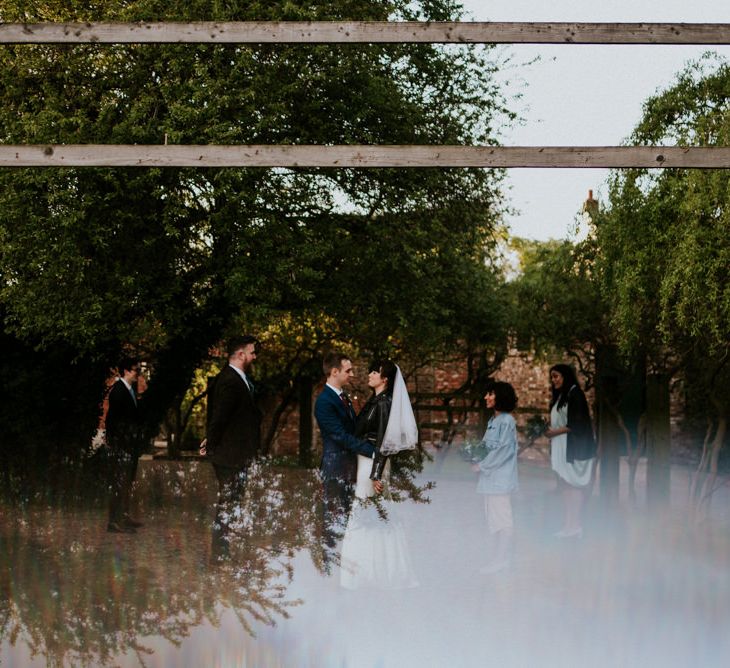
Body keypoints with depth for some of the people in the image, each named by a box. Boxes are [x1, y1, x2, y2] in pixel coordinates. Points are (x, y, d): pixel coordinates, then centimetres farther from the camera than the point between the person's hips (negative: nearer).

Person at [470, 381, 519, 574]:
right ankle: (500, 557, 21)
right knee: (492, 517, 14)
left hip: (501, 477, -10)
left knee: (502, 518, -4)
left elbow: (503, 451, -18)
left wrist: (480, 466, -13)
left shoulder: (506, 421, -14)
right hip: (490, 477, 10)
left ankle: (501, 559, 1)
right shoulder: (493, 420, 13)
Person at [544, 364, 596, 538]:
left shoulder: (575, 394, -9)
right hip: (561, 447, 9)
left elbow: (578, 423, -16)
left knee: (573, 485, -9)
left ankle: (574, 526, -10)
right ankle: (568, 526, 8)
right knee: (565, 485, 7)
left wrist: (556, 431, -13)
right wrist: (550, 431, 3)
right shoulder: (560, 396, 18)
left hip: (573, 447, -9)